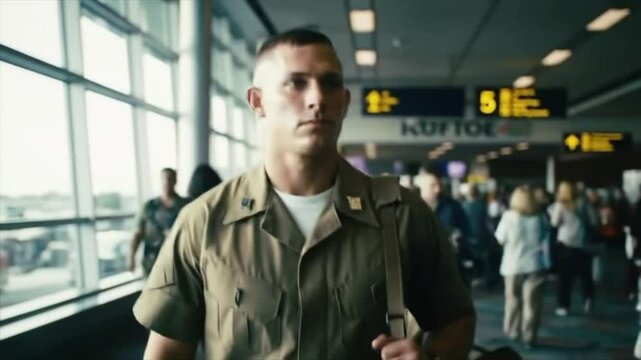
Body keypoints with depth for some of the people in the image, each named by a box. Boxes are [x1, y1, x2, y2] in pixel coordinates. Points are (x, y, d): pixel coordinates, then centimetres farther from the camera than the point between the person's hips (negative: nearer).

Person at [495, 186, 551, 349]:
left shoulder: (509, 216, -9)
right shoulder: (541, 217, -1)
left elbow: (501, 240, -3)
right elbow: (546, 239, 7)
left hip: (514, 264, -1)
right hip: (536, 264, 1)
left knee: (513, 299, 16)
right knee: (532, 301, 5)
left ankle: (513, 330, 24)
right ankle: (529, 336, 5)